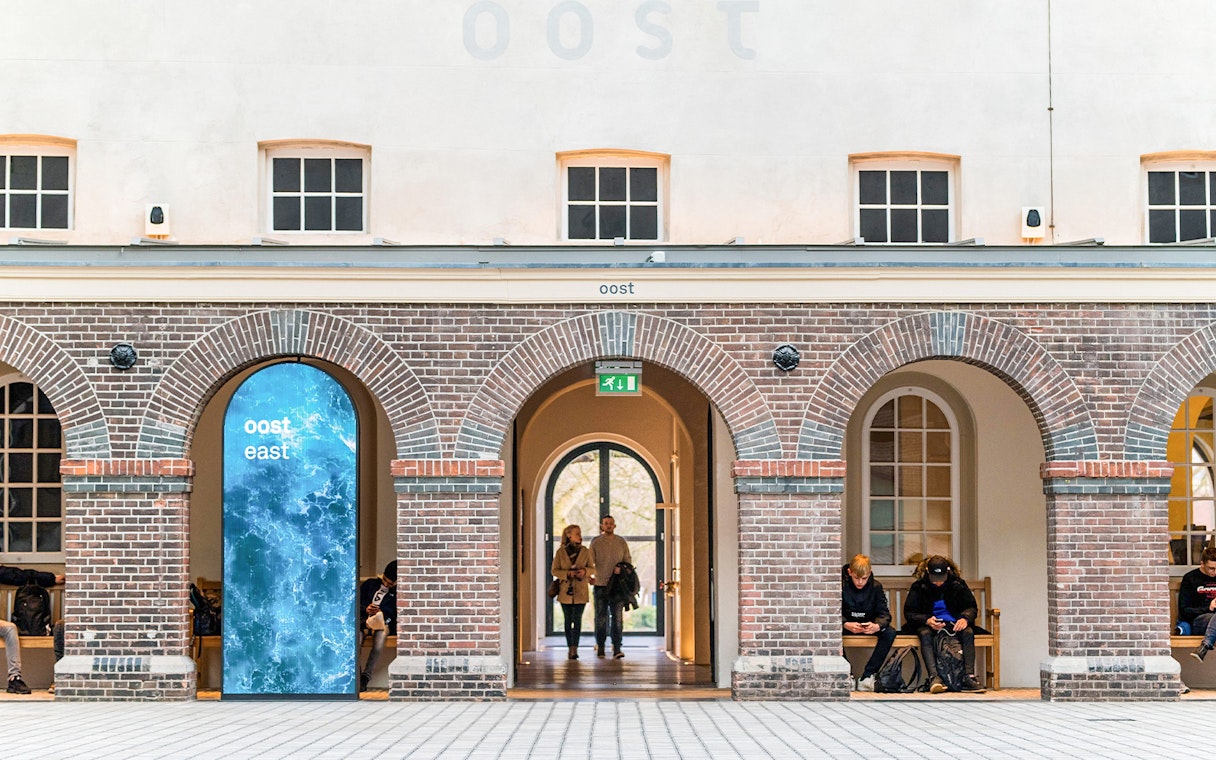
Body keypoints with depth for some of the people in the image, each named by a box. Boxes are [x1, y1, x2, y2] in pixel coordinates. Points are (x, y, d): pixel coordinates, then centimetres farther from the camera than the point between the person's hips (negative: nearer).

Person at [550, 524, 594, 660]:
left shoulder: (585, 551, 3)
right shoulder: (560, 552, 0)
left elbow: (592, 568, 8)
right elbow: (554, 570, 0)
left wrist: (585, 571, -14)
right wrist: (567, 573, -16)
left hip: (580, 591, 0)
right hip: (565, 590, 0)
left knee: (577, 619, -6)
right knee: (568, 620, 6)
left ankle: (575, 648, -6)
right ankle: (570, 648, 13)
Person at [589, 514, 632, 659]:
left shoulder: (621, 542, 9)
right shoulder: (595, 542, 5)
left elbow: (628, 560, 12)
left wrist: (621, 567, -10)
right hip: (600, 584, 0)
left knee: (617, 617, -5)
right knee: (601, 618, 4)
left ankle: (617, 648, -5)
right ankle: (600, 647, 14)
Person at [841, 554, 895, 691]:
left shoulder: (876, 586, -5)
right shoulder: (841, 585, -12)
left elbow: (884, 613, -9)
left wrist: (877, 626, -34)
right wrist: (846, 625, -38)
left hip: (869, 626, 2)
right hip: (846, 625, -2)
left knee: (890, 632, -26)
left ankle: (866, 677, -26)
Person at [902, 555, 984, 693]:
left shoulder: (958, 583, 3)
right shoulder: (919, 586, -1)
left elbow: (972, 607, 8)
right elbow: (909, 612, -1)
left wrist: (965, 618, -16)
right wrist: (927, 620, -21)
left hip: (954, 623, 1)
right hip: (928, 624, -1)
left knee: (968, 632, -31)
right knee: (925, 634, -36)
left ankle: (969, 677, -37)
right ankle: (934, 677, -47)